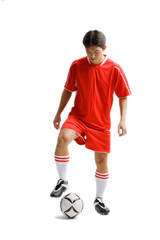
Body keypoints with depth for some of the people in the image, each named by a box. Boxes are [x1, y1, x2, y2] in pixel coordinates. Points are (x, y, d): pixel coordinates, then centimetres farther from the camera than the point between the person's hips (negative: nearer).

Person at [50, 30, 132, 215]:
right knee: (63, 137, -30)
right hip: (78, 116, 0)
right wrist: (58, 113, 11)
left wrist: (122, 120, -9)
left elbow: (123, 96, 0)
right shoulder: (76, 66, -3)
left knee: (102, 160, 4)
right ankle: (62, 181, -11)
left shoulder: (114, 69, -8)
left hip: (101, 122, 0)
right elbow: (68, 90, 9)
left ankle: (99, 199, 27)